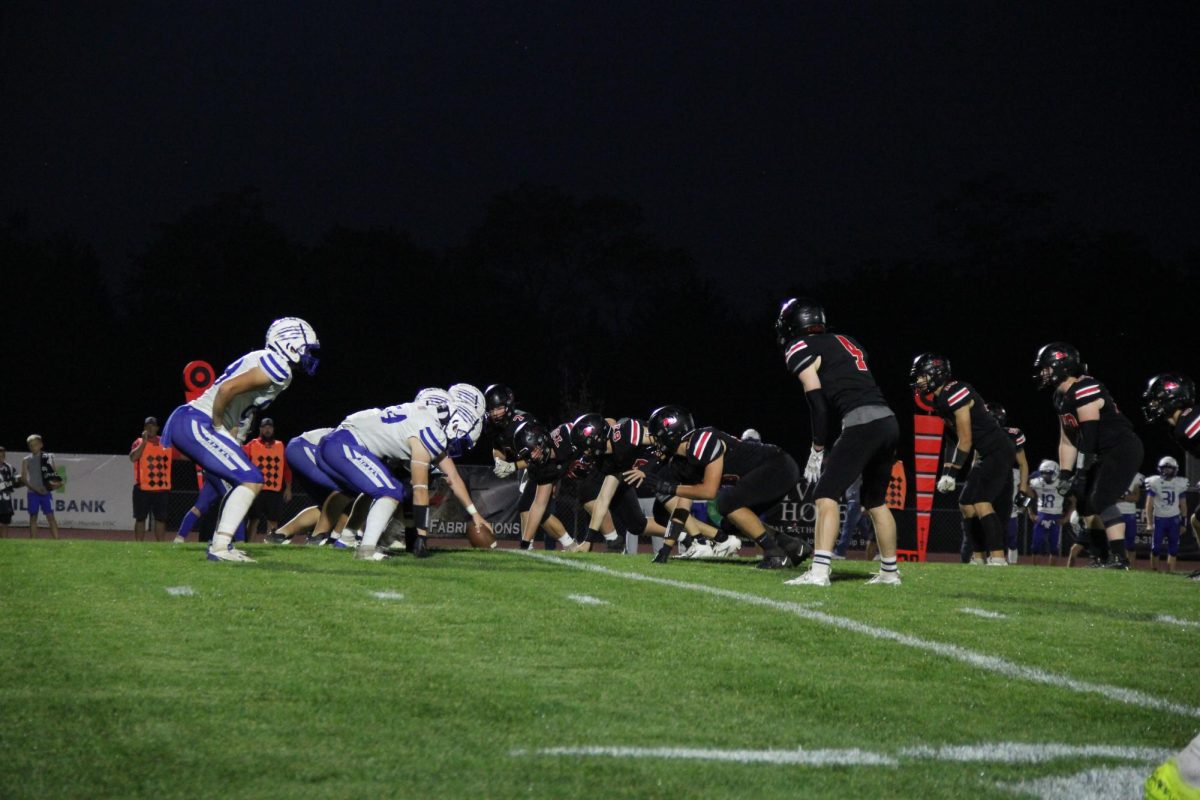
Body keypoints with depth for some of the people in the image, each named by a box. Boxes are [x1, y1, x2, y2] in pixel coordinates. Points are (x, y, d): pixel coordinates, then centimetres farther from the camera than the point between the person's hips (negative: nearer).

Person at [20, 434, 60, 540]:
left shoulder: (48, 458, 6)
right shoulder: (26, 460, 5)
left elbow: (55, 474, 11)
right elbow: (23, 478, 0)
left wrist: (56, 483, -11)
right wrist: (35, 489, -13)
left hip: (45, 492, 0)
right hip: (33, 493, 0)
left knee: (51, 516, -5)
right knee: (33, 518, 2)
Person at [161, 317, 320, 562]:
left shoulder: (264, 362, 20)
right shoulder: (278, 368, -12)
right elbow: (227, 389, -23)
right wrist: (218, 426, -12)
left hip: (186, 425, 10)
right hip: (196, 424, -10)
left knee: (242, 482, 19)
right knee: (251, 480, -12)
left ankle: (219, 543, 19)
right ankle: (220, 546, -18)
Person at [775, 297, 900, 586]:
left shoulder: (800, 349, 3)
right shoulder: (845, 341, 27)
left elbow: (819, 404, -4)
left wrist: (817, 449, 2)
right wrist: (841, 445, 27)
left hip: (862, 423, -8)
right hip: (888, 421, 8)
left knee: (827, 495, -8)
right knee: (876, 500, 21)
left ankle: (819, 572, -18)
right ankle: (890, 571, 28)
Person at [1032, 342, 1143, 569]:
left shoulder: (1084, 391, -22)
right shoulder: (1061, 397, 10)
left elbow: (1088, 437, -24)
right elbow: (1067, 441, 14)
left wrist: (1080, 474, -22)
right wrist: (1065, 474, 6)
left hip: (1123, 449, -11)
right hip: (1105, 454, 11)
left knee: (1102, 500, -19)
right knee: (1085, 501, 11)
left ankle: (1119, 558, -20)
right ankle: (1102, 557, 17)